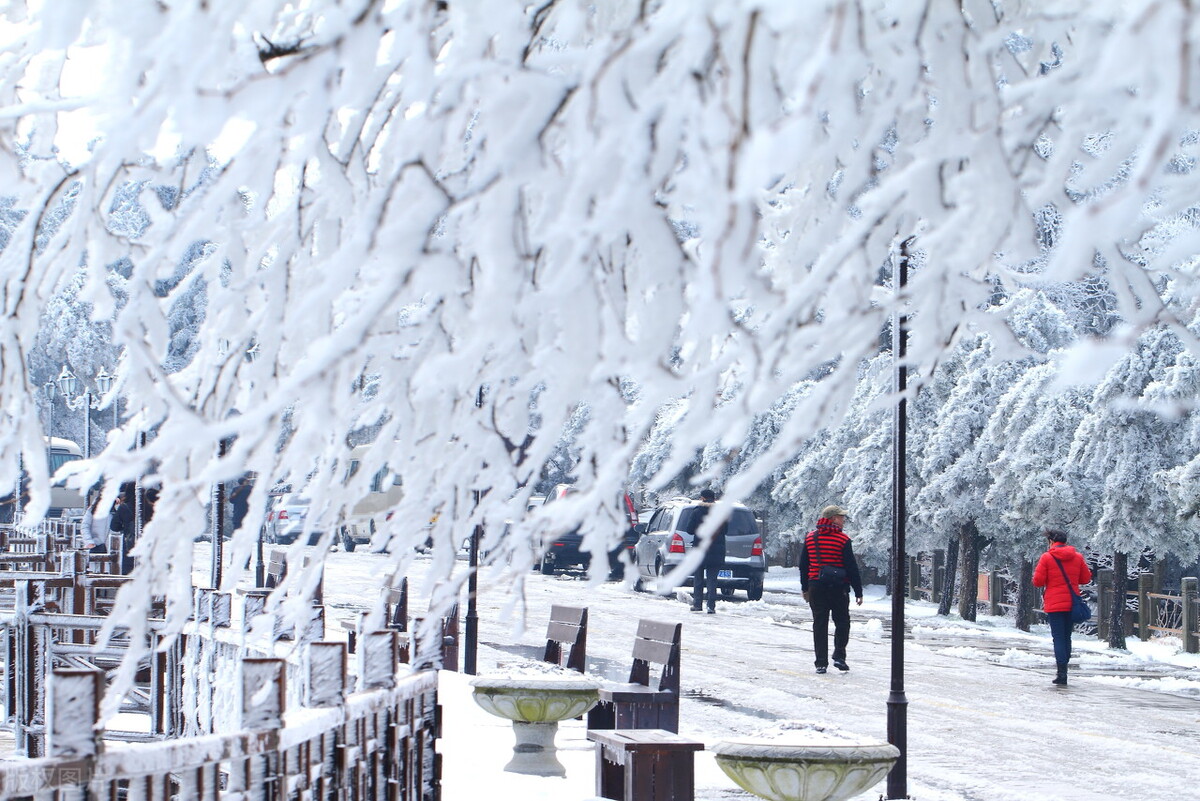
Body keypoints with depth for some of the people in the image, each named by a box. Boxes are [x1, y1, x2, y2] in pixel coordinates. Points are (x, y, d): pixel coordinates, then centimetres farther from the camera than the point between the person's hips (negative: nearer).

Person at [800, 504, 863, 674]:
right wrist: (858, 591, -3)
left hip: (816, 586, 4)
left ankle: (821, 663, 3)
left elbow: (803, 564, 12)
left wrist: (805, 588, 20)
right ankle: (839, 656, -4)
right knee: (842, 622, 9)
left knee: (819, 625, 6)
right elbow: (851, 567, -8)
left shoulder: (810, 538, 6)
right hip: (838, 588, -4)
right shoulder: (843, 540, -8)